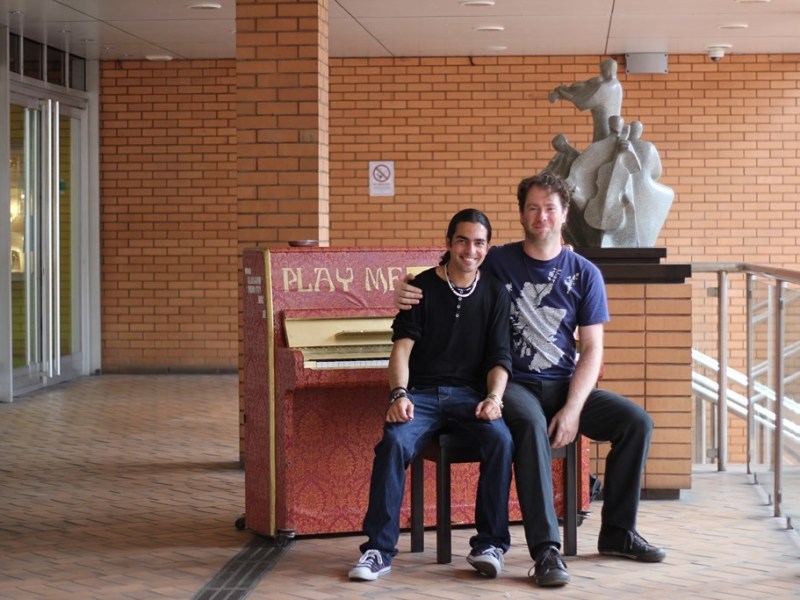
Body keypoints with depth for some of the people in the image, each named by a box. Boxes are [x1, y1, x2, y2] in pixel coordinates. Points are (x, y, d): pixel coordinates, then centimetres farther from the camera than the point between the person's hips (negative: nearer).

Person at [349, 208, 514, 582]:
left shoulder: (494, 294, 10)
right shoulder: (423, 287, 4)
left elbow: (499, 356, 6)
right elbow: (402, 346, -3)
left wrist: (494, 397, -14)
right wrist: (398, 394, -21)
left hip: (469, 394, 1)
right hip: (421, 393, -1)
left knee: (501, 440, -30)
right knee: (394, 443, -31)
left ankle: (490, 544, -19)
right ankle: (379, 551, -25)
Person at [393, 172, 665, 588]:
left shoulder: (585, 274, 5)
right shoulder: (497, 263, 2)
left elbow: (592, 350, 1)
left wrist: (573, 409, -13)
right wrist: (409, 296, -17)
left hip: (565, 384, 4)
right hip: (514, 384, -3)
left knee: (637, 422, -16)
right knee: (531, 425, -37)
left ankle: (617, 532, 1)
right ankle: (546, 550, -37)